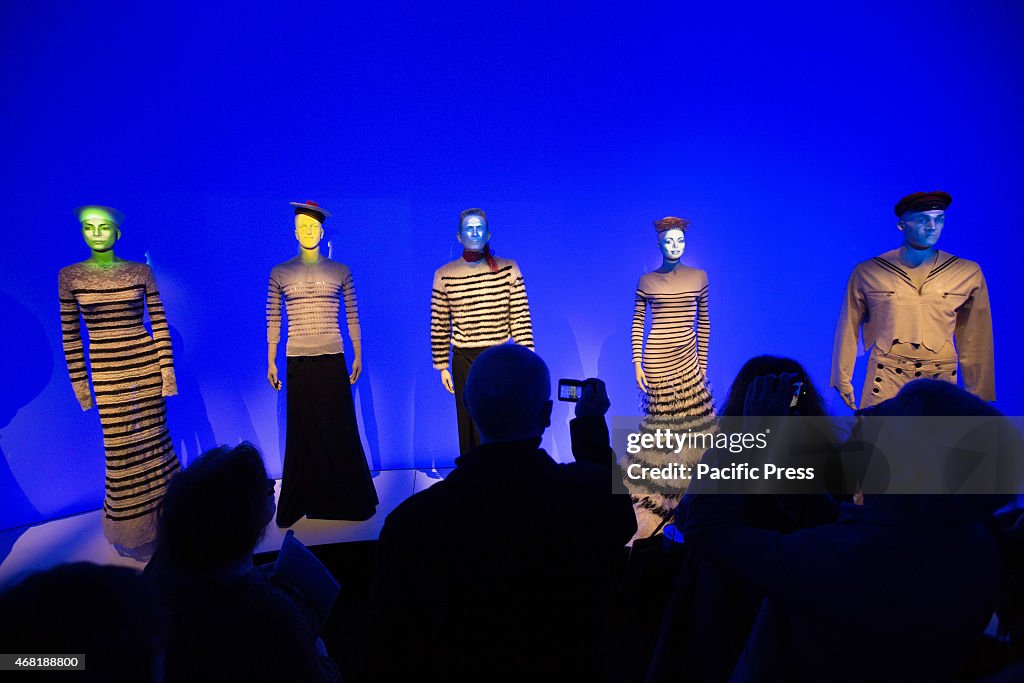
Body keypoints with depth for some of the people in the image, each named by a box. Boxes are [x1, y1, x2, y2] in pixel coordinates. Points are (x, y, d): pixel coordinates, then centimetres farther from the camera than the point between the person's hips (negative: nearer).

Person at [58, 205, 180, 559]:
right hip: (106, 372, 0)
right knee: (121, 448, 6)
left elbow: (160, 322, 2)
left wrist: (167, 368, -2)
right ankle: (132, 529, 23)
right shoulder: (70, 276, 1)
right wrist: (79, 382, 3)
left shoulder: (141, 271, 1)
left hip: (147, 365, 0)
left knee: (153, 440, 6)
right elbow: (70, 335, 4)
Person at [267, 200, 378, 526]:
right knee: (302, 432, 5)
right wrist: (271, 361, 5)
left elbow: (352, 317, 8)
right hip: (298, 362, 1)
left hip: (333, 360, 0)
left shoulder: (340, 271, 5)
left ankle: (349, 499, 16)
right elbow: (273, 321, 7)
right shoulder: (280, 273, 6)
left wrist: (358, 356, 7)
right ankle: (301, 501, 18)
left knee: (341, 429, 2)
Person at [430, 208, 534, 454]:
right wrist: (442, 366, 4)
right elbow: (439, 327, 4)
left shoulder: (508, 269, 0)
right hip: (464, 361, 1)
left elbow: (520, 318, -1)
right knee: (470, 426, 7)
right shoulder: (444, 275, 1)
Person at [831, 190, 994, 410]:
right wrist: (843, 381, 5)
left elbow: (975, 341, 9)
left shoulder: (968, 273, 5)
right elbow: (848, 332, 6)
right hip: (885, 382, -1)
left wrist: (979, 395, 9)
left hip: (941, 381, 2)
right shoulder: (866, 273, 1)